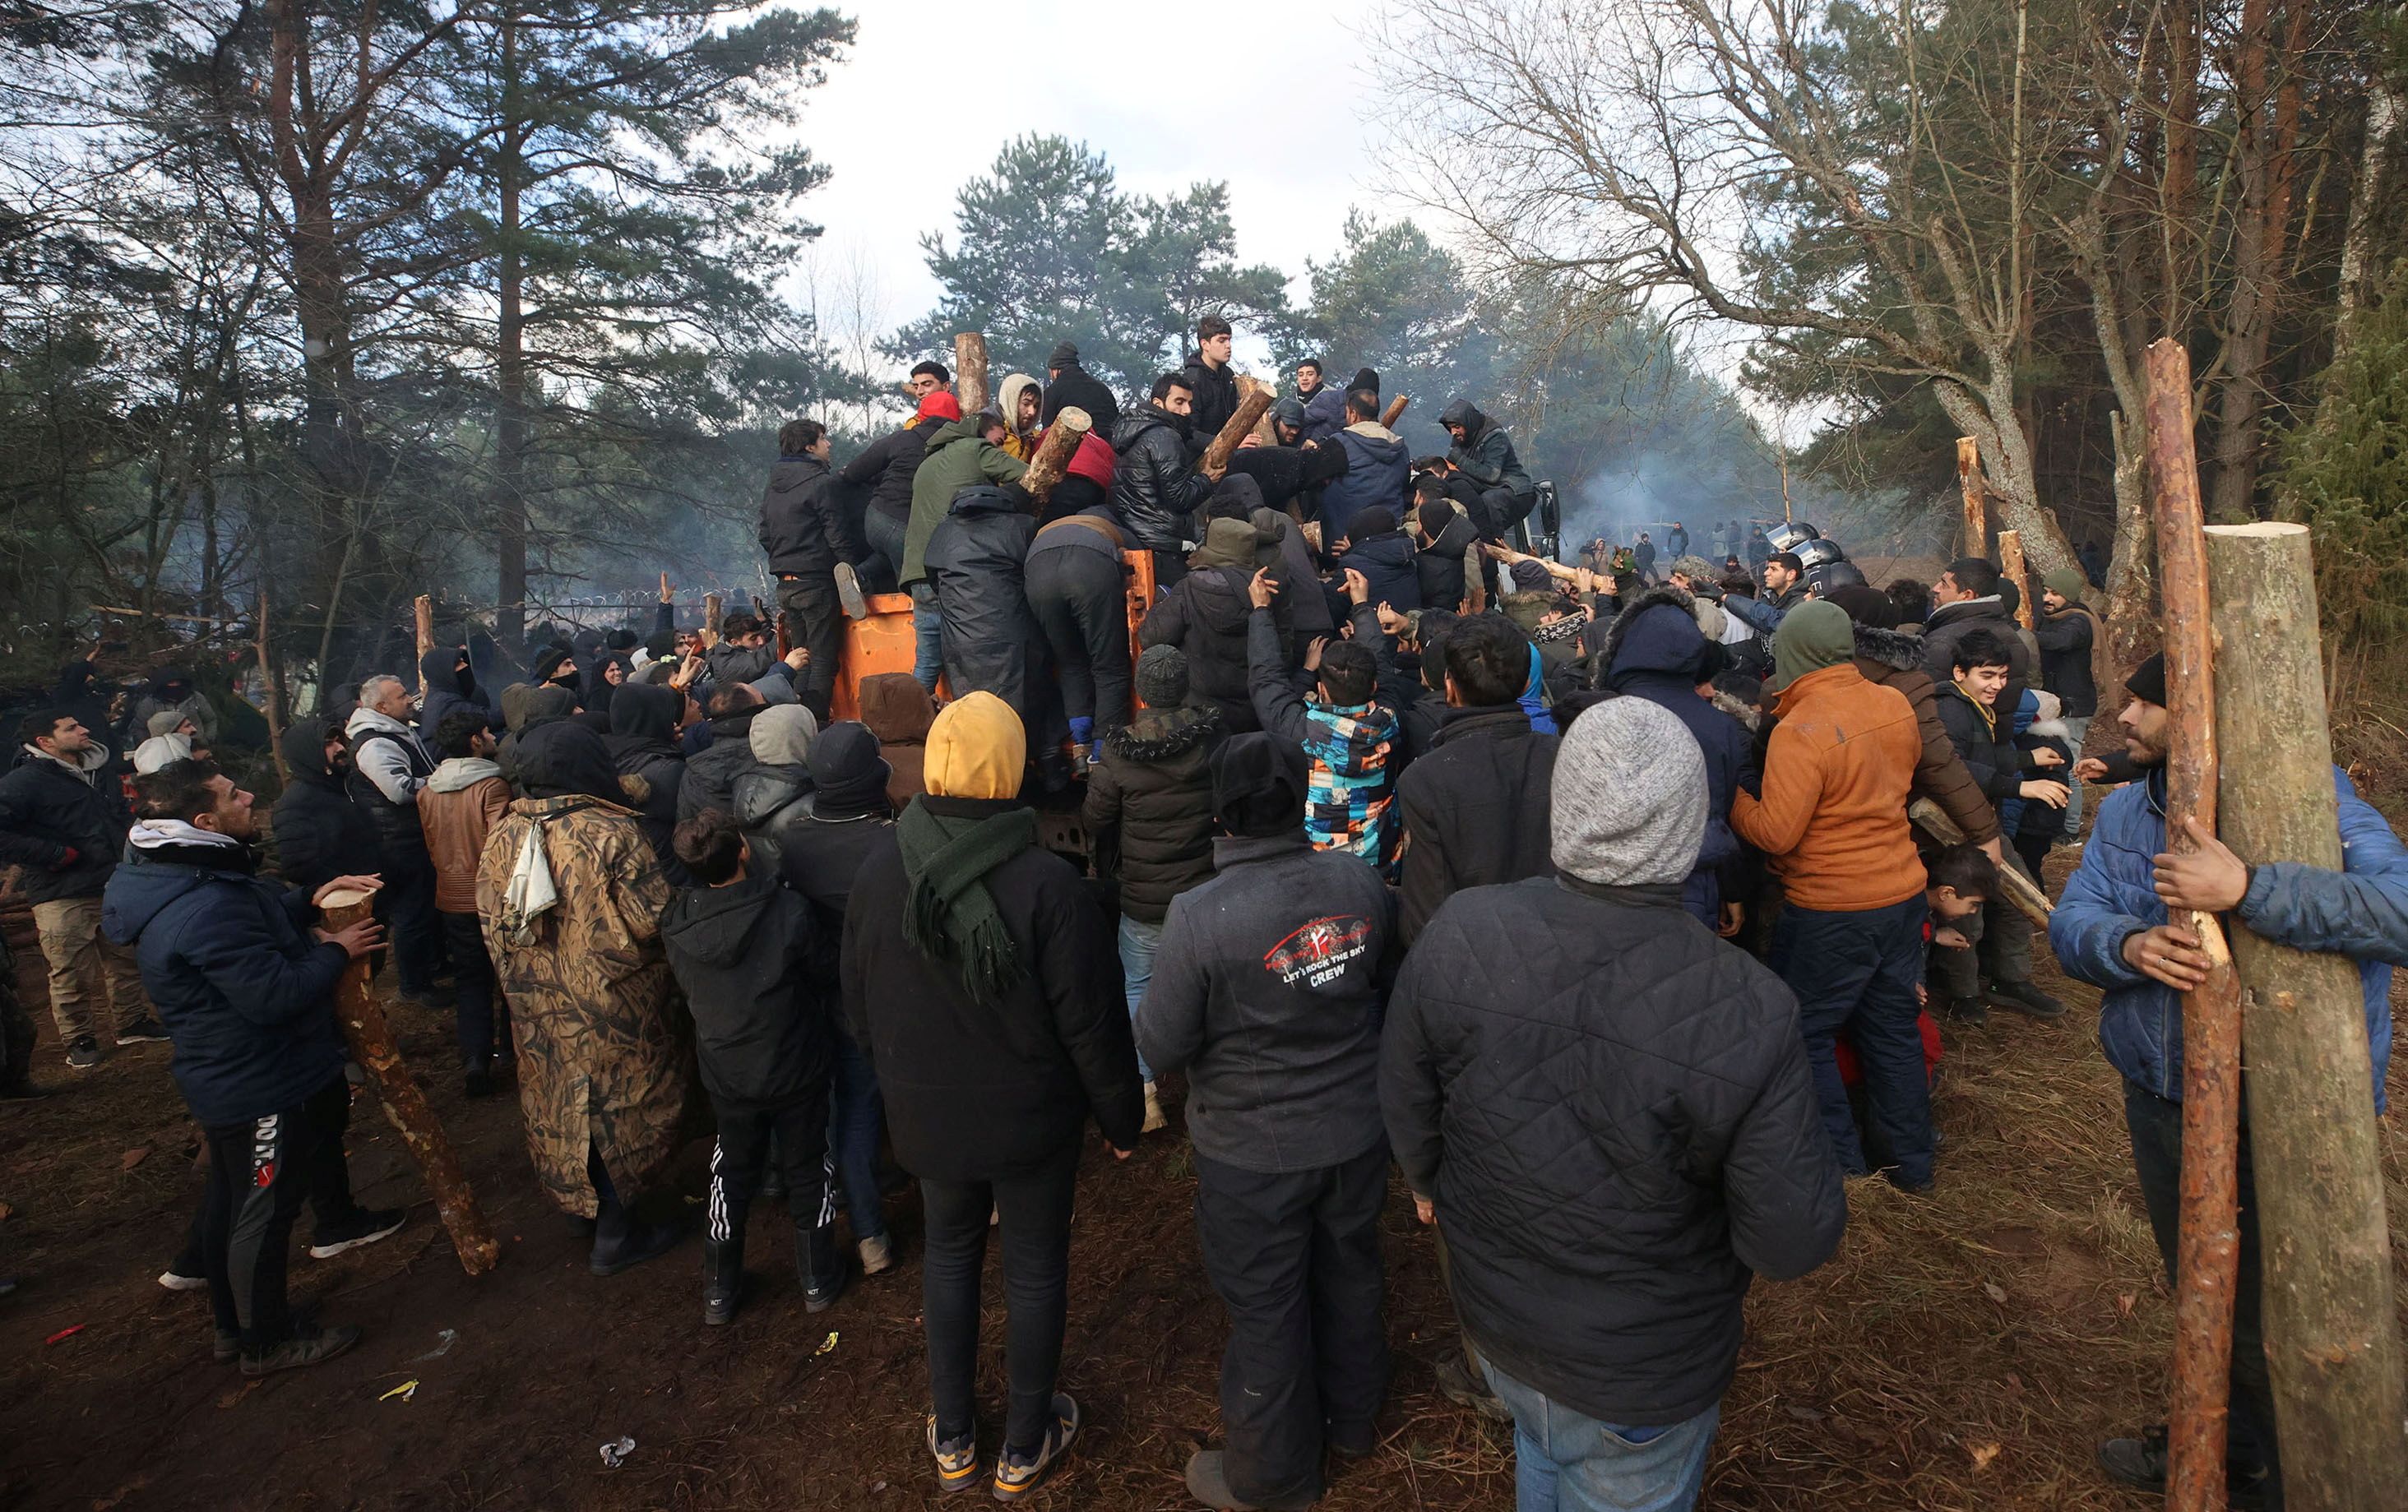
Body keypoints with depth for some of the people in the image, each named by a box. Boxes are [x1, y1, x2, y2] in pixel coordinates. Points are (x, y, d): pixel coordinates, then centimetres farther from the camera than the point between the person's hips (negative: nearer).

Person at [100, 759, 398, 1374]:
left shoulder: (184, 877, 1)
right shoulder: (209, 909, -33)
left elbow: (262, 919, 15)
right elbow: (276, 994, -31)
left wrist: (309, 900, -1)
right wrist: (336, 951, -17)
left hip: (228, 1075, 11)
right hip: (258, 1086, -11)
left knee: (232, 1199, 26)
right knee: (264, 1209, 6)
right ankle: (267, 1343, 24)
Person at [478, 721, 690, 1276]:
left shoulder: (501, 837, -3)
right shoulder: (611, 833, -23)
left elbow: (492, 925, 7)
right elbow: (655, 918, -24)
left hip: (537, 1010, 6)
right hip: (612, 1002, -6)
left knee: (561, 1102, 22)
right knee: (616, 1105, 9)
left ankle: (580, 1202, 40)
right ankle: (615, 1234, 20)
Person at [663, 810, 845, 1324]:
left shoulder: (677, 924, -15)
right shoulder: (789, 912, -25)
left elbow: (686, 991, 1)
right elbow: (821, 978, -11)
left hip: (726, 1074, 3)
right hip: (796, 1069, -3)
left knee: (732, 1177, 22)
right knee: (808, 1172, 17)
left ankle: (720, 1291, 35)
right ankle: (818, 1280, 31)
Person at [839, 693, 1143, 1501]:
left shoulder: (880, 872, -13)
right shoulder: (1047, 883, -27)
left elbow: (858, 1006, 2)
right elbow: (1091, 1023, -19)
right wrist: (1121, 1116, -3)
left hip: (925, 1117, 4)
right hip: (1031, 1121, -3)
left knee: (949, 1255, 25)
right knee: (1036, 1271, 18)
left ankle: (952, 1441, 41)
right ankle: (1024, 1449, 37)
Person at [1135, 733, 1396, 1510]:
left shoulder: (1199, 917, -28)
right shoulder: (1359, 883, -14)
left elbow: (1160, 1047, -18)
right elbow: (1390, 987, 1)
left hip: (1253, 1153, -4)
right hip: (1356, 1132, 4)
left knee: (1265, 1313, 17)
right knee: (1349, 1276, 27)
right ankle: (1352, 1417, 52)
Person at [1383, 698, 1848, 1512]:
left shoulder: (1458, 932, -25)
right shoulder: (1748, 1012, -33)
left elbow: (1406, 1104, -9)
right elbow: (1797, 1241, -22)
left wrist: (1427, 1180, 12)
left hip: (1492, 1319, 3)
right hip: (1646, 1370, -2)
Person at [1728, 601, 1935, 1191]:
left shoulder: (1799, 731, -23)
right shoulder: (1895, 705, 0)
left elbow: (1775, 832, -23)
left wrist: (1730, 798, -8)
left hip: (1830, 909, -7)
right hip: (1902, 895, 8)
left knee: (1803, 1033, 9)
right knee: (1894, 1031, 19)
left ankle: (1841, 1162, 18)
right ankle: (1912, 1164, 31)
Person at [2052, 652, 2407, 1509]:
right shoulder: (2125, 812, 4)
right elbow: (2070, 921, -3)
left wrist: (2246, 889, -40)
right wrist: (2128, 943, -23)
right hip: (2161, 1103, 6)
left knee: (2274, 1327, 10)